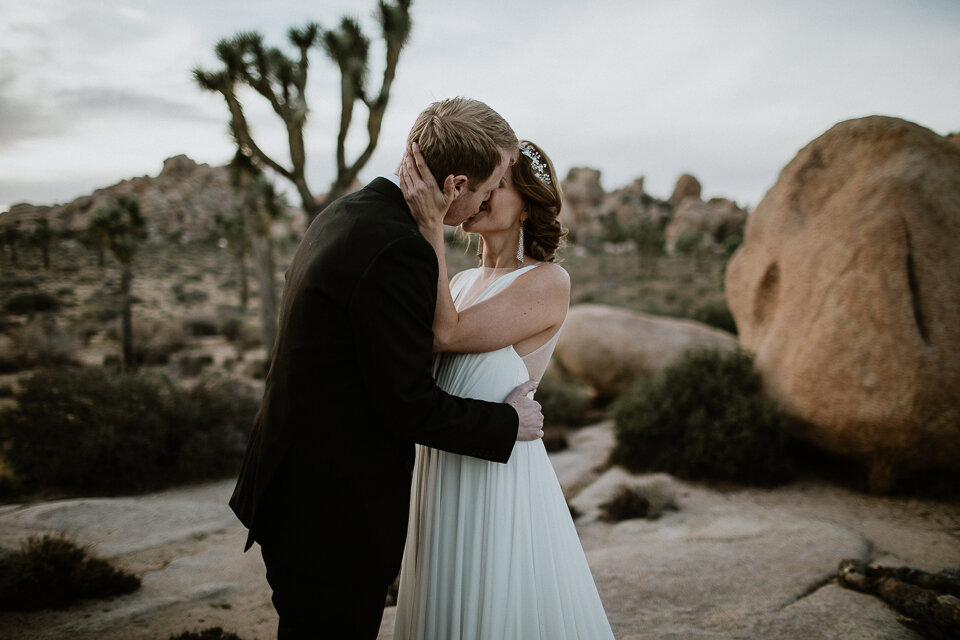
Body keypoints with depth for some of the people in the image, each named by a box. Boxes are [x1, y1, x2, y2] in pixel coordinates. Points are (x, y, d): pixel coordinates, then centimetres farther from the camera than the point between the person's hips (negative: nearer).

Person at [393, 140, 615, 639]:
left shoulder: (548, 282, -11)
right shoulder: (461, 282, 11)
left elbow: (447, 334, -20)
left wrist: (430, 226, -21)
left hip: (499, 474, -7)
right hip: (438, 474, 7)